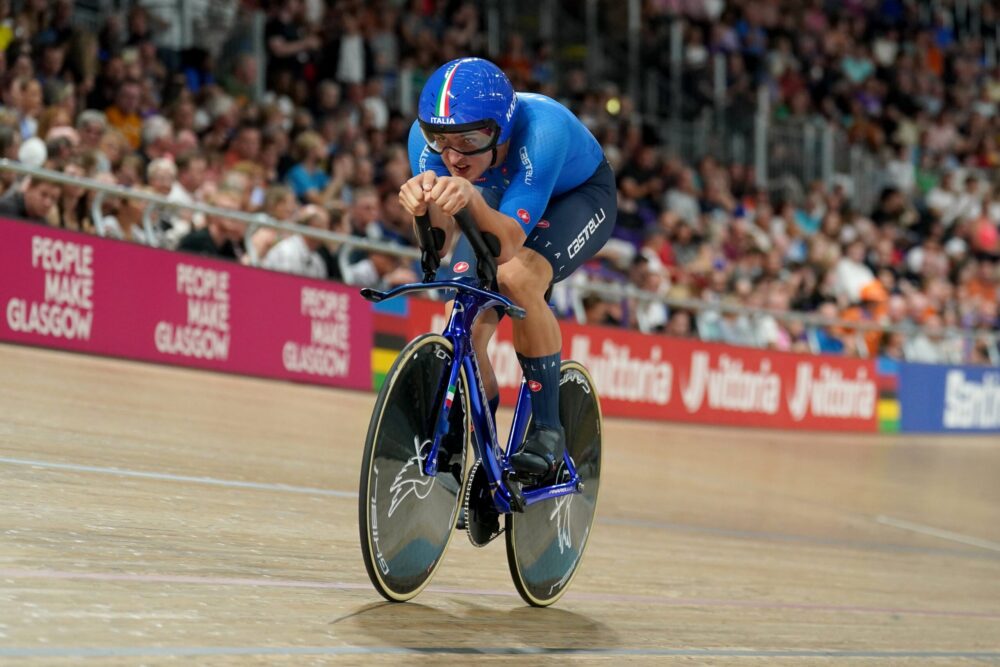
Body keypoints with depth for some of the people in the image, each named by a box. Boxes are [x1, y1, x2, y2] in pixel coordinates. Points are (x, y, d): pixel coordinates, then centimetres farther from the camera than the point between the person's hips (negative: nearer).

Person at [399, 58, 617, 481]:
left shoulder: (541, 129, -41)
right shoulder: (427, 136, -29)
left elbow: (510, 243, -46)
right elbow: (437, 245, -32)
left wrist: (472, 199, -65)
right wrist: (428, 205, -54)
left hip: (579, 196, -4)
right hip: (501, 200, 4)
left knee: (518, 275, -34)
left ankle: (546, 430, -21)